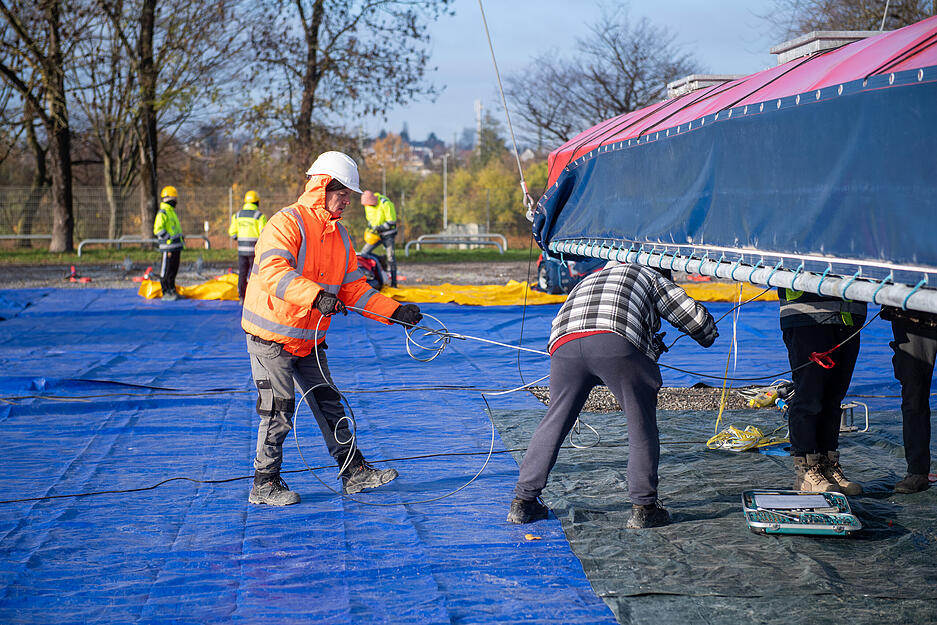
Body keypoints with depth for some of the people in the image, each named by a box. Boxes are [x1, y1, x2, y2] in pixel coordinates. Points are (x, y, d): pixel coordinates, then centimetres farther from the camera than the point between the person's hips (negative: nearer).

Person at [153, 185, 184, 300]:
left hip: (176, 247, 10)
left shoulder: (171, 212, 20)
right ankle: (165, 293, -5)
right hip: (169, 247, -10)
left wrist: (181, 238, 19)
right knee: (166, 270, -6)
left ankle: (172, 291, 19)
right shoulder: (162, 213, -11)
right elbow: (158, 229, -19)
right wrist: (170, 238, -22)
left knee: (173, 270, 13)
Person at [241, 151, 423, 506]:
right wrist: (316, 295, -45)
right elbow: (274, 271, -32)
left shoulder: (339, 235, 10)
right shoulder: (287, 223, -16)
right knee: (278, 414, -3)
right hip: (271, 337, -7)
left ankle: (354, 472, 19)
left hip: (309, 340, 8)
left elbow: (353, 289, 12)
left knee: (329, 407, 11)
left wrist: (395, 312, 0)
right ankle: (265, 484, 10)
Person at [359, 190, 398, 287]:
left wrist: (378, 228, -24)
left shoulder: (385, 204, -19)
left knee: (390, 257, -12)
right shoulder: (367, 205, 1)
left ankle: (393, 283, -9)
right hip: (375, 234, 6)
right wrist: (370, 227, -1)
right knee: (364, 253, -3)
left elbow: (392, 221, -19)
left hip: (387, 234, -6)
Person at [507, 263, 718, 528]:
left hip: (564, 345, 4)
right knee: (642, 424, 11)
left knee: (555, 421, 17)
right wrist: (707, 336, 51)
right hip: (617, 342, -4)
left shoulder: (586, 283, 44)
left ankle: (523, 500, 20)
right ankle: (643, 507, 11)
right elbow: (695, 317, 28)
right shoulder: (650, 277, 33)